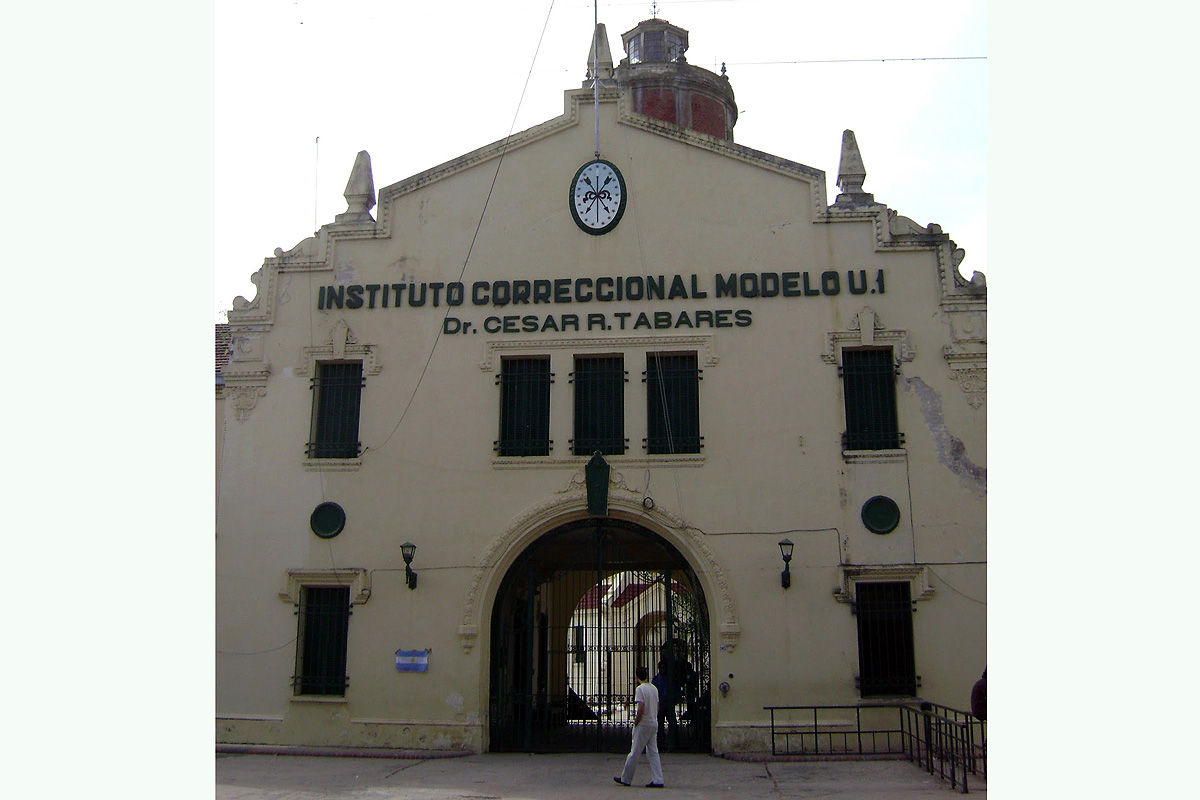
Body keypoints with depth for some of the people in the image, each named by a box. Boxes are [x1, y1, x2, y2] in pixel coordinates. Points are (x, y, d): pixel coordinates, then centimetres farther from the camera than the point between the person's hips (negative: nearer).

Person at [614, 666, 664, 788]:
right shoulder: (654, 688, 11)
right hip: (654, 723, 7)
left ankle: (626, 779, 11)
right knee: (653, 752, 8)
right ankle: (657, 780, 2)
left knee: (634, 752, 1)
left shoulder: (640, 689, -13)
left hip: (643, 724, -7)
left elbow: (641, 708, -20)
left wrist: (636, 722, -10)